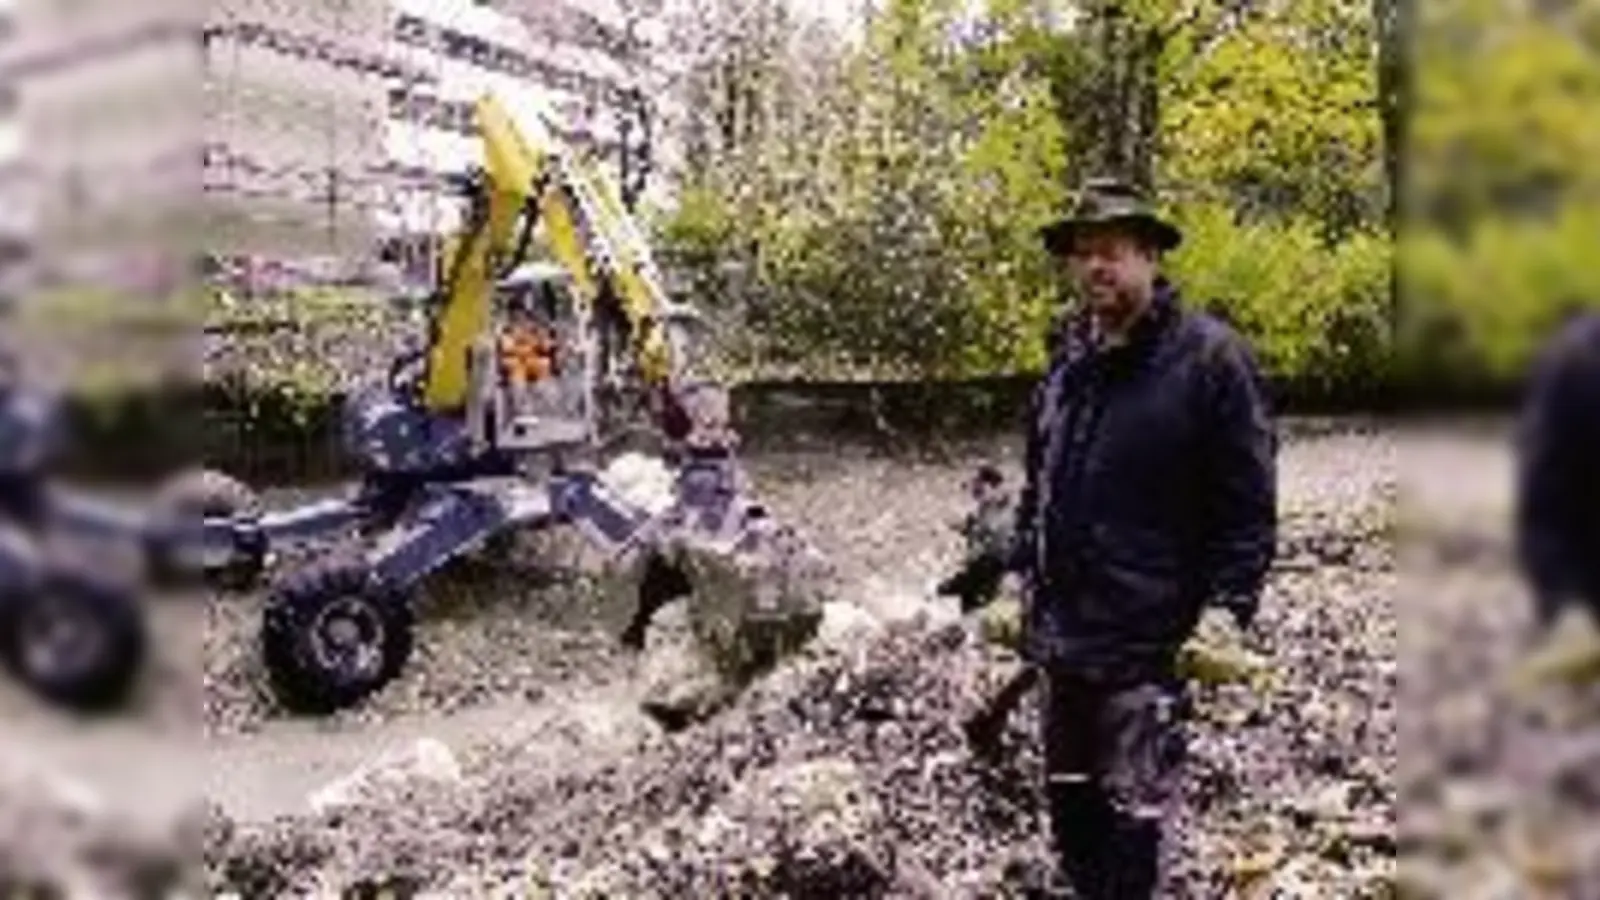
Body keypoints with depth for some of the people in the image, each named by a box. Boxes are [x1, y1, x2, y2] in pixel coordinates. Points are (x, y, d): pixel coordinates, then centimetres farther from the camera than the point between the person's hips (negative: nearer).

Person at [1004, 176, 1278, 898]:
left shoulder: (1210, 356, -9)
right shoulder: (1069, 359, 12)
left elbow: (1248, 501, -10)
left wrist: (1228, 607, -15)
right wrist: (1019, 569, 15)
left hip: (1149, 643, -7)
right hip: (1061, 632, 7)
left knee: (1131, 810, 2)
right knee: (1069, 797, 19)